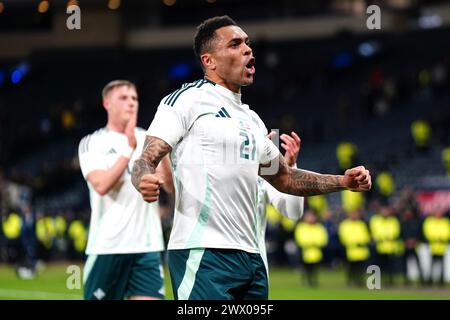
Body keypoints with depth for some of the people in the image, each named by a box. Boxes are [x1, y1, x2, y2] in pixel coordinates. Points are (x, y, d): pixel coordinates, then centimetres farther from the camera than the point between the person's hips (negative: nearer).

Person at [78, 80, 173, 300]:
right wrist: (129, 148, -17)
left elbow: (171, 186, 1)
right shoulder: (92, 143, 2)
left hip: (147, 244, 2)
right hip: (108, 246, -2)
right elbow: (101, 185, -15)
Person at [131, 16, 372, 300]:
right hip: (204, 255, -8)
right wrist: (145, 179, -32)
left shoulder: (252, 119, 23)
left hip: (250, 255, 8)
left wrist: (343, 182, 24)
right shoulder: (189, 99, -1)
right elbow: (147, 160, -9)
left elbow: (283, 177, 34)